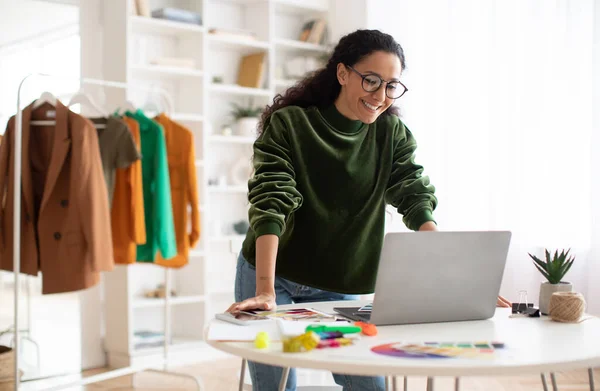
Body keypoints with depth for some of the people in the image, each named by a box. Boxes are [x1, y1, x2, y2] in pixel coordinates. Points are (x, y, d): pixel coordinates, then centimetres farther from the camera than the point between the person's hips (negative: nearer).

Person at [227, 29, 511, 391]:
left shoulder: (393, 134, -3)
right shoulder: (288, 124, -15)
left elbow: (416, 199, -13)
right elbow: (270, 203, -24)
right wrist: (265, 291, -34)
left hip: (337, 286, 3)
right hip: (272, 277, -3)